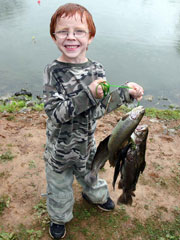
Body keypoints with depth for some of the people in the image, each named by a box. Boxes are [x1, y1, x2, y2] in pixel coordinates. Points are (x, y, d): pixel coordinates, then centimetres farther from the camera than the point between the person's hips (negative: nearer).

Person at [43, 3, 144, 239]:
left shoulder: (97, 69, -9)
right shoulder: (53, 71, -20)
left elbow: (97, 110, -4)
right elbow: (55, 113, -27)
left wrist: (125, 93, -10)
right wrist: (88, 94, -37)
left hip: (86, 144, 3)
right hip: (59, 147, -3)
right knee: (59, 185, 19)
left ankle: (95, 195, 62)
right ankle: (59, 217, 49)